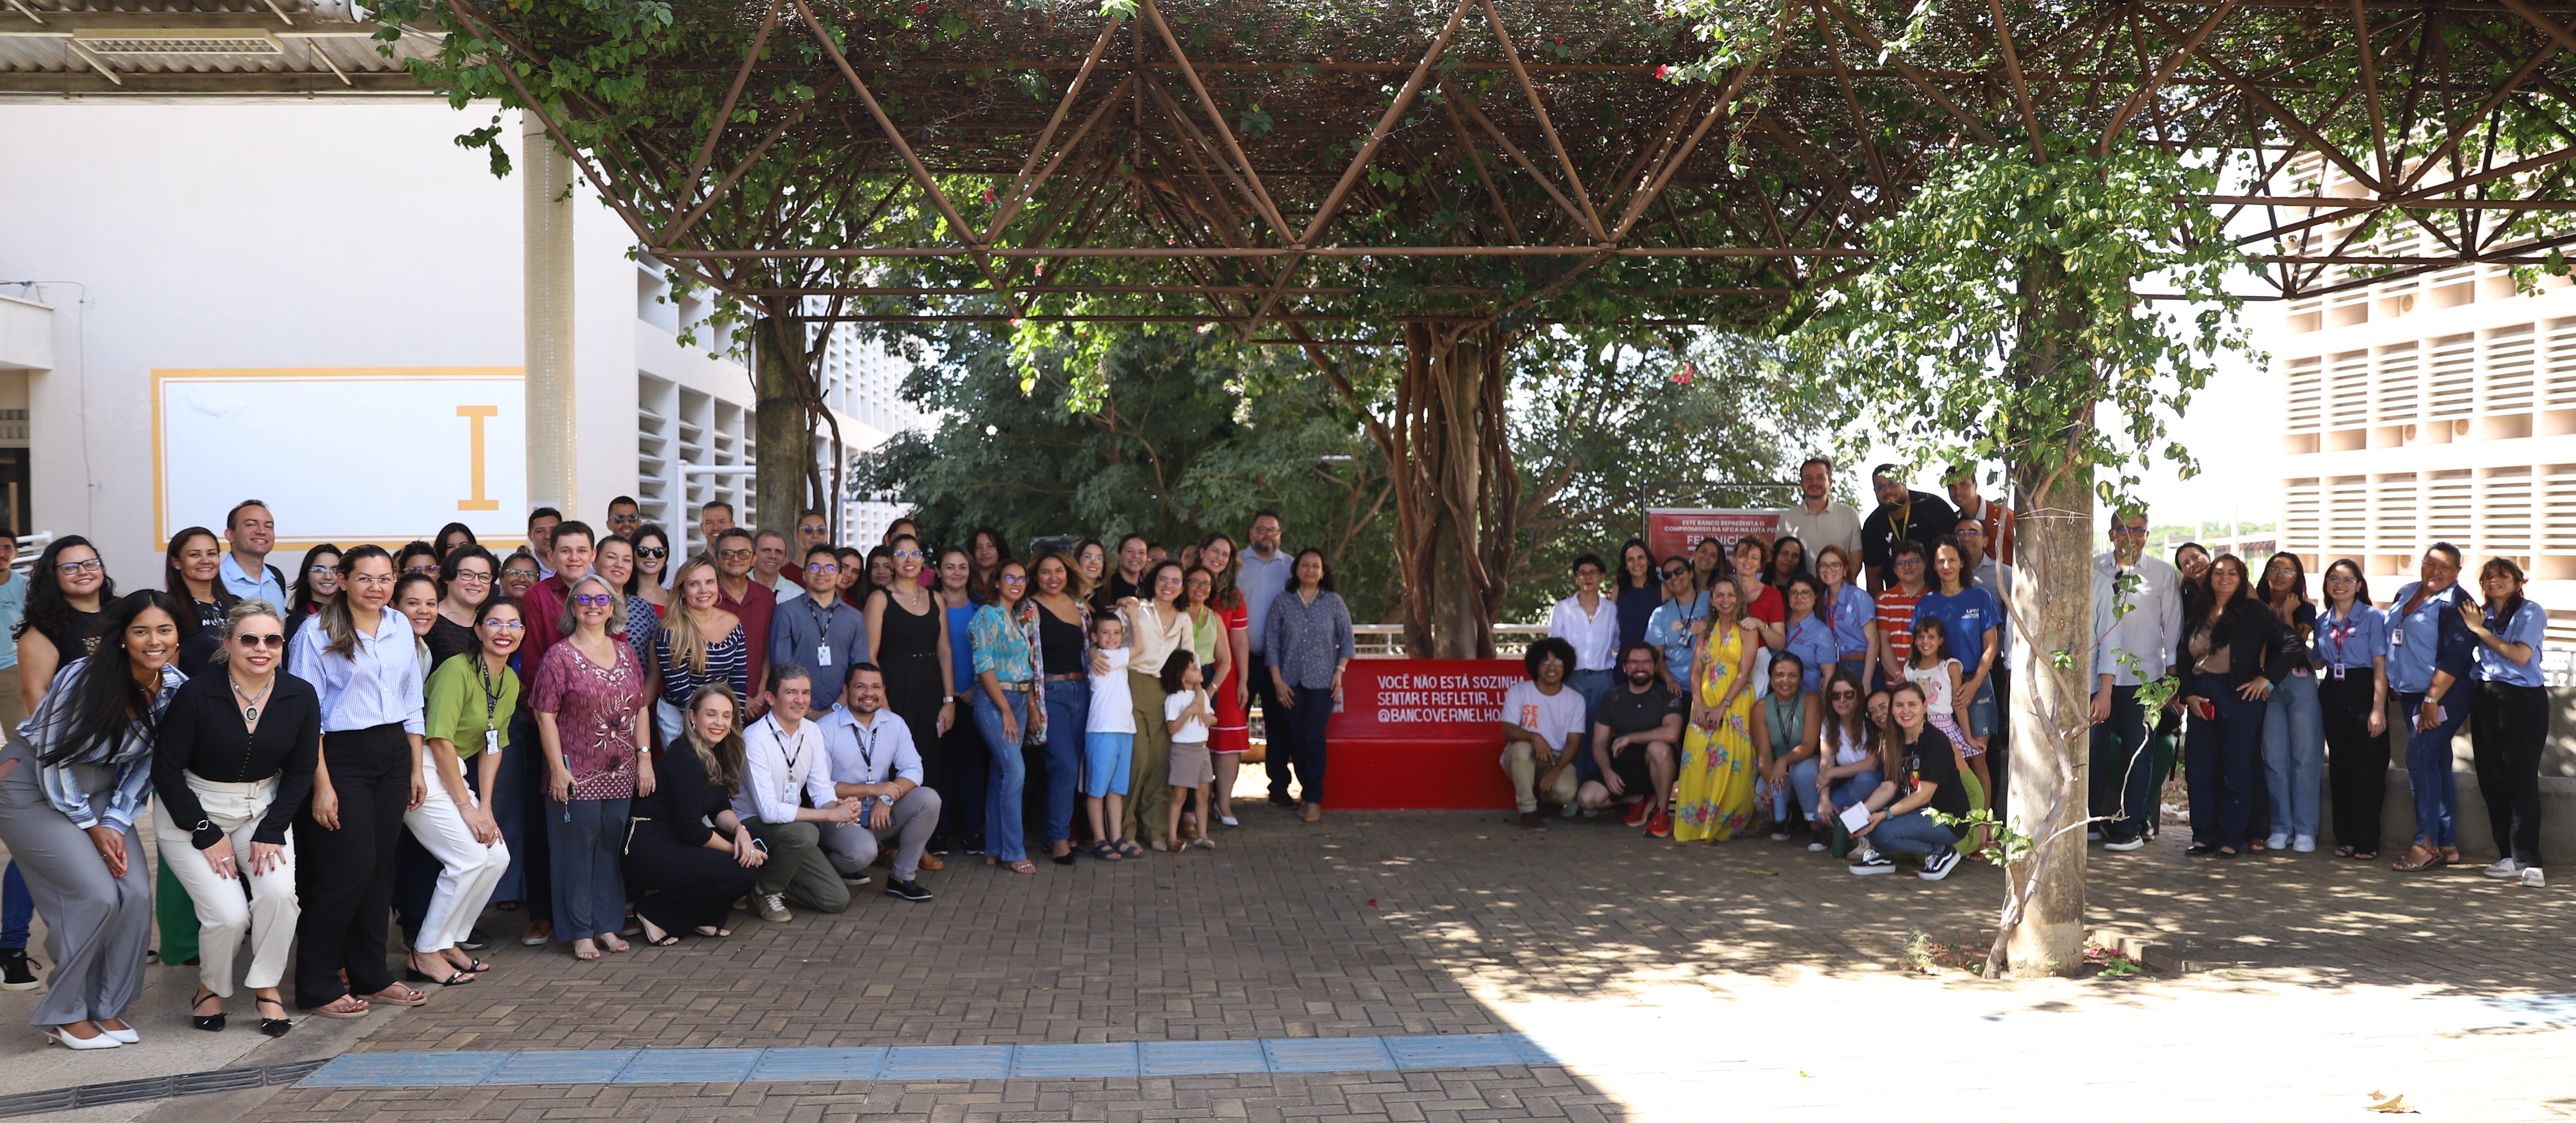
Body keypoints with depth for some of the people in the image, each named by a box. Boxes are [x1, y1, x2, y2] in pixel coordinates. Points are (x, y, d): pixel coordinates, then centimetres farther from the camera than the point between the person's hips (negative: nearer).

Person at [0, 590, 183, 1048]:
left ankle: (106, 1009, 7)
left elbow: (143, 762, 1)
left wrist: (116, 824, -9)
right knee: (97, 895, -16)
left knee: (136, 894, -9)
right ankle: (63, 1015, 1)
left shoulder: (174, 688, -9)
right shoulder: (87, 678, -25)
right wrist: (91, 828, -12)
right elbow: (54, 760, -17)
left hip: (100, 788, 6)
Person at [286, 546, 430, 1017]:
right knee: (350, 868, -8)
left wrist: (416, 769, 13)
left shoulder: (401, 628, 10)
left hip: (393, 753, 6)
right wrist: (321, 784, -14)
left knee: (381, 867, 8)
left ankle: (370, 976, 20)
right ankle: (316, 986, 3)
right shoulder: (318, 634, -7)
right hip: (341, 756, -6)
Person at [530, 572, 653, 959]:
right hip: (577, 775, -4)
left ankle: (607, 926, 19)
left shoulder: (626, 654, 10)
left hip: (621, 774, 5)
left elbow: (640, 710, 13)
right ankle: (580, 932, 9)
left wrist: (645, 759, 6)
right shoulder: (560, 656, -4)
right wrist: (558, 769, -13)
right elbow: (546, 716, -8)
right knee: (577, 850, 1)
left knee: (612, 849, 9)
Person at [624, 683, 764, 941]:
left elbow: (720, 808, 11)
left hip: (675, 842, 9)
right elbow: (692, 830, -20)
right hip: (649, 850, -9)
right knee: (744, 873, -16)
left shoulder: (715, 755, 10)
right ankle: (655, 912, -6)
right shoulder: (686, 759, -19)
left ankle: (701, 919, 7)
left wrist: (740, 830, -10)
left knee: (755, 850, -2)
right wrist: (735, 850, -11)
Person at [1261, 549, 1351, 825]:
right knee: (1296, 739, 1)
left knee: (1314, 738, -9)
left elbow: (1347, 640, 9)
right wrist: (1277, 680, -2)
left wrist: (1340, 672, -2)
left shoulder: (1334, 602, 4)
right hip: (1290, 682, 1)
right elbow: (1271, 642, 4)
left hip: (1322, 681, -1)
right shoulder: (1282, 602, 4)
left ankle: (1314, 799, -1)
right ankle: (1307, 791, 14)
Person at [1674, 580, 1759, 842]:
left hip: (1736, 704, -4)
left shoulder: (1747, 630, 0)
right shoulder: (1706, 630, 14)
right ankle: (1695, 825, 1)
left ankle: (1722, 826, 0)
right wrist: (1699, 704, -7)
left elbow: (1744, 673, -8)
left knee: (1730, 765, -8)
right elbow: (1696, 671, 9)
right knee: (1697, 763, -4)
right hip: (1705, 704, 4)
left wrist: (1723, 707, -15)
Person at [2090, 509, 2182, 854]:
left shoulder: (2163, 574, 3)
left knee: (2138, 750, 0)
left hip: (2143, 676, -1)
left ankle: (2131, 827, 6)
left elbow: (2173, 628, 6)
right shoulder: (2095, 570, 4)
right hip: (2099, 673, 1)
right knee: (2094, 746, 2)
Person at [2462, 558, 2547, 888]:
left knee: (2521, 780, -9)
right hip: (2486, 700, 6)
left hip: (2522, 701, -6)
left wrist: (2480, 630, -7)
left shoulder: (2530, 613, -2)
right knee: (2491, 780, 4)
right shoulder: (2482, 616, 14)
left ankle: (2529, 862, -9)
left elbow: (2520, 656, -13)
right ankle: (2509, 857, 11)